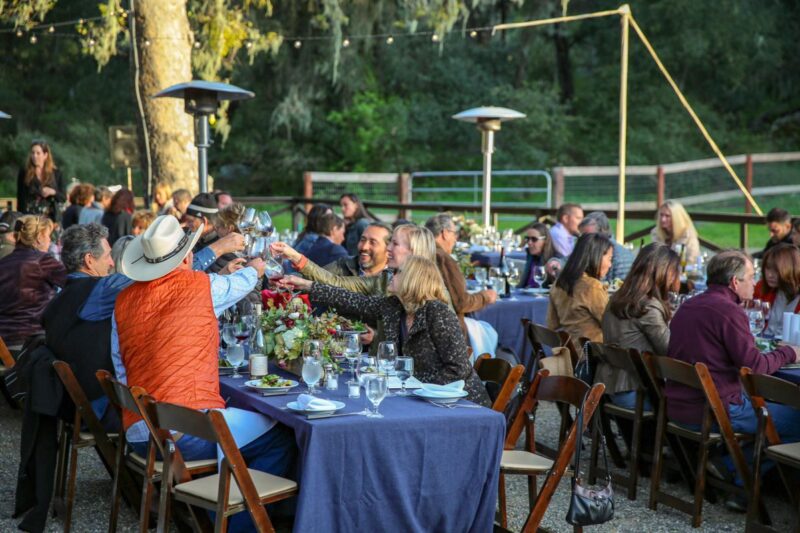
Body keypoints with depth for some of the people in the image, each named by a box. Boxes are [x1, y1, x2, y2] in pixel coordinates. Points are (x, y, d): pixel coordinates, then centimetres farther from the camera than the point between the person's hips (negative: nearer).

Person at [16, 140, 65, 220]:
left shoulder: (56, 173, 6)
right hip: (29, 217, -1)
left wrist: (53, 192, -13)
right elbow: (20, 198, 4)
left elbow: (63, 198, 6)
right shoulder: (24, 173, 4)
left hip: (49, 217, 1)